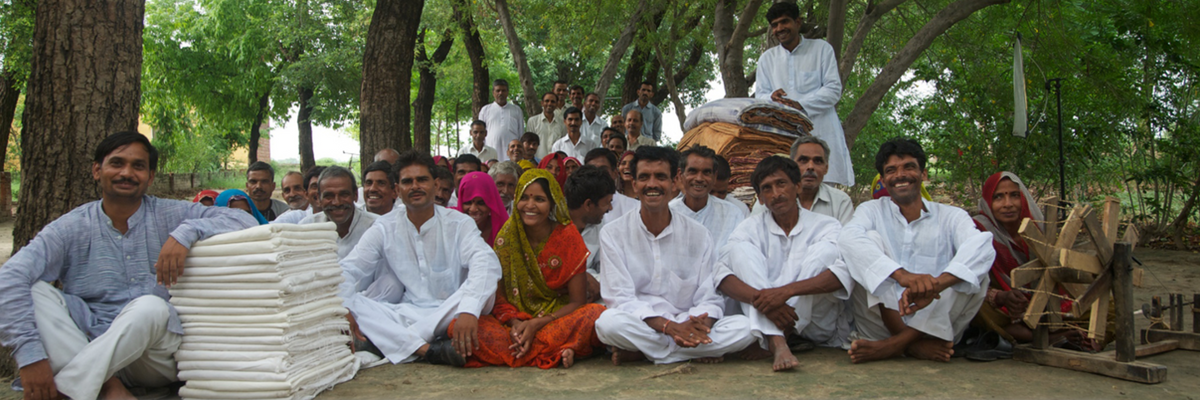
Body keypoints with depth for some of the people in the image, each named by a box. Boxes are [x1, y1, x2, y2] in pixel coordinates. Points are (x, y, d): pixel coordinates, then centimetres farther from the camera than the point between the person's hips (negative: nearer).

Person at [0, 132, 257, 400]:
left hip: (157, 354, -2)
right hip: (90, 347, 2)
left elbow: (245, 222, -7)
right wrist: (30, 355, -25)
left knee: (151, 307, -33)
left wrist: (186, 233, -23)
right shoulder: (72, 227, 2)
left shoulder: (170, 215, 3)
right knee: (33, 290, -18)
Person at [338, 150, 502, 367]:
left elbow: (486, 263, -20)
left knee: (485, 287, -29)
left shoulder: (459, 223, -2)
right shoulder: (384, 229, 7)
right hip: (404, 316, 2)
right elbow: (348, 270, -2)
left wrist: (468, 311, -40)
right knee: (352, 300, -20)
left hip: (448, 317, -2)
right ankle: (428, 349, -37)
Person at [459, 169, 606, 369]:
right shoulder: (507, 235, 0)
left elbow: (577, 302, -6)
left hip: (558, 318, -2)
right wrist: (514, 323, -19)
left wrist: (537, 324, -19)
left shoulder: (568, 236, -5)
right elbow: (498, 294, 2)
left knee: (596, 314, -33)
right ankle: (557, 352, -26)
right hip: (517, 320, 2)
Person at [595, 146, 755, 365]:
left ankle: (637, 353, -17)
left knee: (744, 327, -23)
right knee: (609, 322, -35)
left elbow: (709, 299, 3)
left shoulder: (698, 235, 6)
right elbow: (620, 299, -8)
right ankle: (698, 353, -16)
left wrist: (699, 324, -23)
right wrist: (670, 327, -24)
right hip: (636, 327, -2)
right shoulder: (613, 234, 0)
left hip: (685, 326, 3)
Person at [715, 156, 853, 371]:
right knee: (740, 248, -16)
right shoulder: (751, 228, 7)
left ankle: (776, 338, -25)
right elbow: (722, 273, -11)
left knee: (825, 249, -18)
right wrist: (760, 299, -30)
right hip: (762, 321, 1)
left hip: (815, 326, -1)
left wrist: (787, 291, -32)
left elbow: (845, 273, -19)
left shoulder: (825, 226, 1)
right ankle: (776, 343, -35)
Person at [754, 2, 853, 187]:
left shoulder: (821, 49, 6)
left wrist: (800, 105, -14)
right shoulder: (767, 58, 15)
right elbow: (760, 95, 12)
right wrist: (772, 97, -13)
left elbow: (834, 90, -1)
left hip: (821, 133, -2)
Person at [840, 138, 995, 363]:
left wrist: (936, 284, -35)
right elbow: (848, 238, -16)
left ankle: (895, 345, -26)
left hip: (935, 326, 1)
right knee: (871, 238, -14)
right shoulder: (871, 211, 9)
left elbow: (981, 246, -15)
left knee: (976, 275, -19)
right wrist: (901, 274, -34)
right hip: (880, 326, 0)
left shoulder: (951, 216, 9)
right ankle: (912, 345, -25)